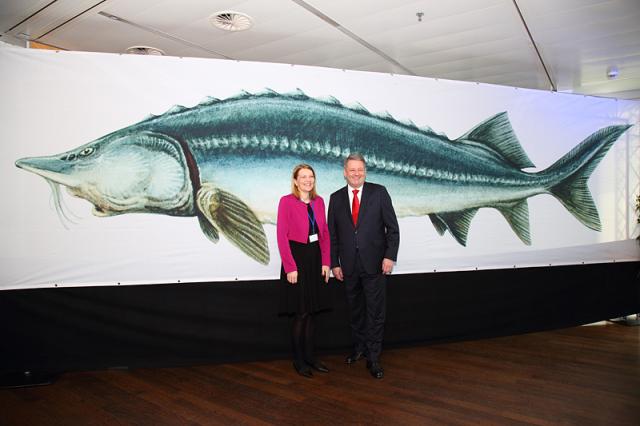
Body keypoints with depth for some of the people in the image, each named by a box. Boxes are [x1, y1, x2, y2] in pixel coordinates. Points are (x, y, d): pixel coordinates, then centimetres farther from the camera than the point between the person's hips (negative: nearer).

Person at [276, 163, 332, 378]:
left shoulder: (319, 201, 7)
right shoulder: (287, 201, -9)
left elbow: (325, 233, 10)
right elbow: (282, 236, -12)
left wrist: (325, 262, 3)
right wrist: (290, 267, -15)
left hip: (315, 258, 5)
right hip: (297, 257, -5)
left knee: (312, 310, 12)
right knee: (300, 313, 2)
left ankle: (310, 356, 25)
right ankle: (298, 360, 18)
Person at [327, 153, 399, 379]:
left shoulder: (379, 192, -2)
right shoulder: (336, 198, 6)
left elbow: (392, 227, -3)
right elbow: (332, 234, 7)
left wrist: (390, 256, -10)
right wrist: (334, 263, 3)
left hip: (374, 264, -2)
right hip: (349, 265, 3)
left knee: (376, 312, 2)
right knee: (355, 309, 15)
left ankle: (373, 357, 14)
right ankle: (359, 347, 34)